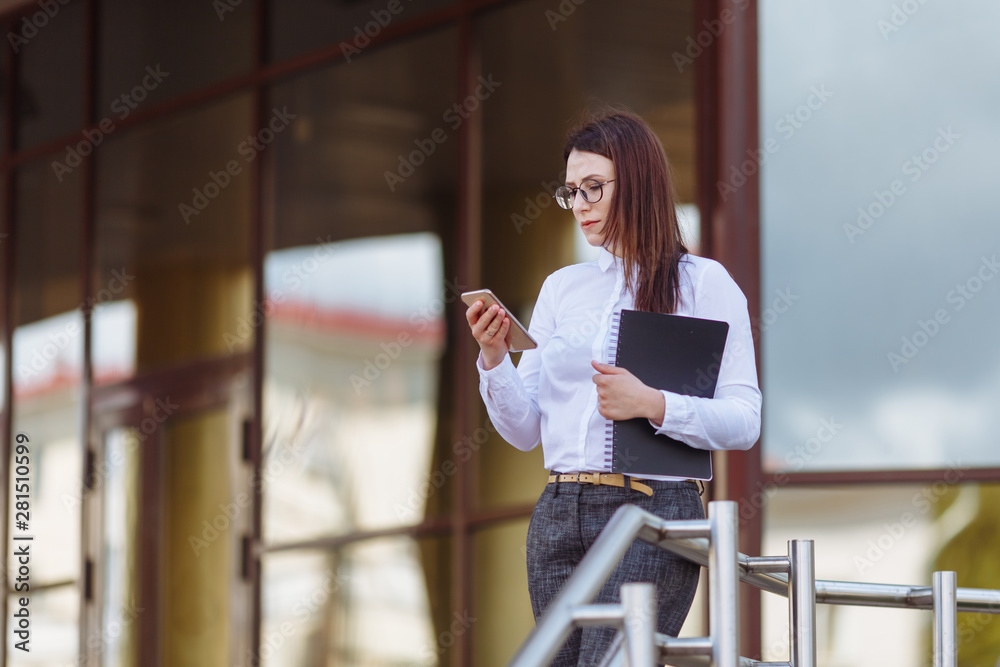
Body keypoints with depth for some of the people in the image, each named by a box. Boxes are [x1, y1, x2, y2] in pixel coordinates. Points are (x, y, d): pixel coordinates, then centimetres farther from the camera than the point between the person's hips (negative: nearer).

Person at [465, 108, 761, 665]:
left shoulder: (703, 283, 3)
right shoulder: (562, 288, 18)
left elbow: (744, 421, -4)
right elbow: (525, 430, 14)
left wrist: (653, 405, -17)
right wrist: (493, 358, -2)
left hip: (652, 512, -5)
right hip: (559, 515, 5)